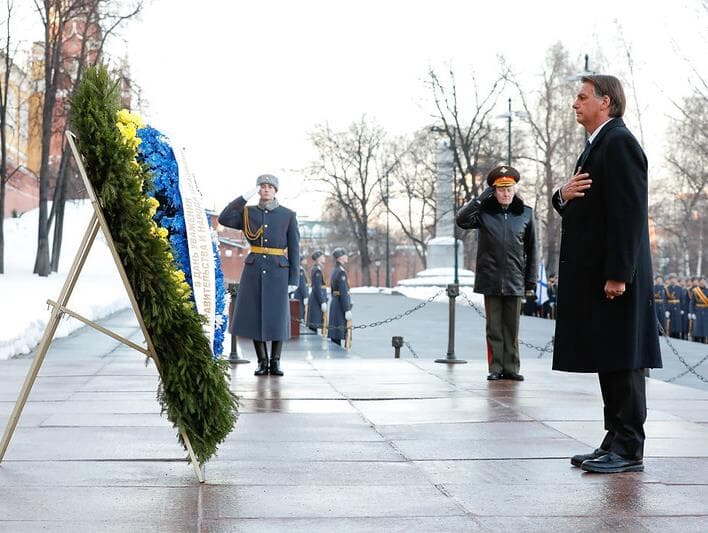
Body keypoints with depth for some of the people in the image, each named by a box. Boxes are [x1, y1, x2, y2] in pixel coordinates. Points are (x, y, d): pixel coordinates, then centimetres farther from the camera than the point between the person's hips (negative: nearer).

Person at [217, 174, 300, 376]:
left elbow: (294, 249, 3)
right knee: (254, 316, 0)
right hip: (254, 270, 1)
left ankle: (275, 362, 10)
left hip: (278, 271, -1)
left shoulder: (288, 215, 3)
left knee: (276, 316, -2)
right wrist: (245, 197, -12)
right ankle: (262, 362, 11)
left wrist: (294, 279, -3)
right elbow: (223, 219, -11)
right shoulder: (248, 213, 6)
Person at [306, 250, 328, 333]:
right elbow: (318, 288, -20)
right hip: (318, 298, -10)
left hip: (314, 297, 10)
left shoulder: (314, 269, 14)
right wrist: (323, 302, -21)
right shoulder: (317, 271, -16)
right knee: (316, 324, -8)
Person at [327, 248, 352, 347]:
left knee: (335, 336, 11)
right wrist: (347, 310, -21)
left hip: (334, 302, 10)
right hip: (341, 304, -10)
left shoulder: (334, 270, 14)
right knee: (338, 334, -9)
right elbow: (343, 293, -20)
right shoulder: (341, 271, -16)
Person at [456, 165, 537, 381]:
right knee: (494, 327, 4)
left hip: (515, 282, 1)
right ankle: (495, 368, 10)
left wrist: (531, 281, 4)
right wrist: (481, 198, -13)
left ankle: (511, 367, 12)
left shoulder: (525, 213, 5)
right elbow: (461, 219, -15)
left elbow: (531, 250, 7)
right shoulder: (484, 212, 2)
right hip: (491, 280, -1)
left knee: (512, 328, 6)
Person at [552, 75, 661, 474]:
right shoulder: (598, 145, 20)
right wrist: (564, 196, -1)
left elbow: (630, 212, -20)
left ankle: (629, 450, 0)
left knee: (623, 362, -5)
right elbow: (578, 209, 23)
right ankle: (615, 442, 18)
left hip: (616, 276, -10)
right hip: (594, 275, 10)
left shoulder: (619, 142, -12)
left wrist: (618, 274, -23)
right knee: (608, 361, 12)